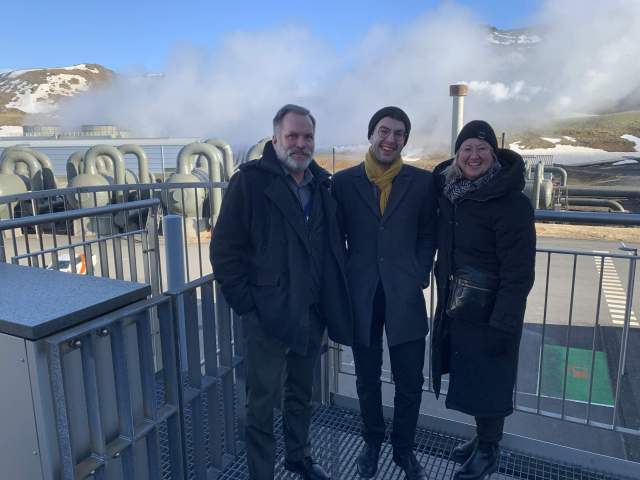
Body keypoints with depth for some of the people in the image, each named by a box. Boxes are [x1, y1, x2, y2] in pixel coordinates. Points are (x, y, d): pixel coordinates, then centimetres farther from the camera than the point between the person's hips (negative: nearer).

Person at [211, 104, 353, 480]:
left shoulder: (323, 183, 7)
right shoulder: (251, 180, -9)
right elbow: (225, 247, -11)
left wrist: (333, 296, 7)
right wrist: (244, 301, -13)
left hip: (314, 310, 5)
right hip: (268, 311, -5)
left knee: (302, 391, 22)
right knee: (263, 400, 8)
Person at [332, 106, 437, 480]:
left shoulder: (422, 182, 2)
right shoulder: (344, 182, 2)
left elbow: (428, 236, 7)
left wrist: (419, 277, -4)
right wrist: (343, 285, -1)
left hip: (405, 296, 0)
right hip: (361, 296, 0)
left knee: (410, 382, 9)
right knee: (368, 380, 16)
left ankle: (404, 448, 33)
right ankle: (373, 442, 39)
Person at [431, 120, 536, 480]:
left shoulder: (512, 202, -19)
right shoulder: (449, 191, 1)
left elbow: (519, 272, -19)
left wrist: (502, 325, -20)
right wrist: (445, 295, 12)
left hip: (489, 312, -6)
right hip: (454, 306, 6)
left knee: (487, 381, 9)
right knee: (468, 377, 18)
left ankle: (489, 451, 32)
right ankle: (483, 439, 40)